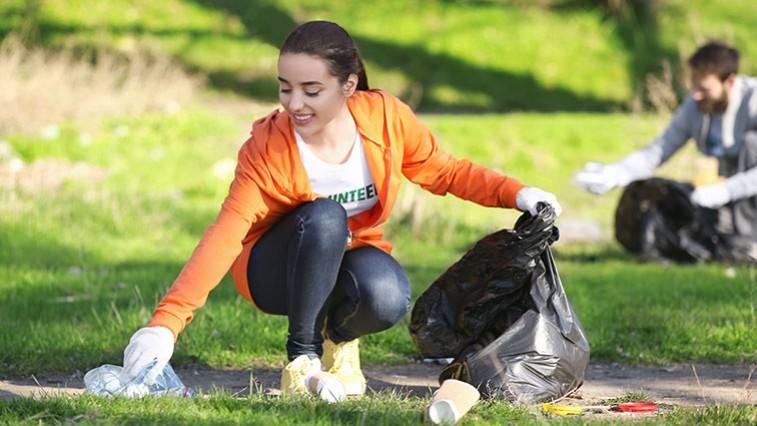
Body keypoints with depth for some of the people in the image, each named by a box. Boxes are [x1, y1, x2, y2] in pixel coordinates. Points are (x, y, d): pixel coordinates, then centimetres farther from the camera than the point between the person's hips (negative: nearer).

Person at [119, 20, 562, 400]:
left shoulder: (386, 117, -16)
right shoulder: (267, 149, -23)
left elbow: (447, 172, 1)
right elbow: (224, 239, -30)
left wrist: (516, 193, -15)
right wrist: (166, 322, -41)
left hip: (350, 258, 2)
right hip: (280, 273, -2)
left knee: (387, 298, -35)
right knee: (324, 216, -36)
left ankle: (339, 338, 2)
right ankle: (303, 354, -19)